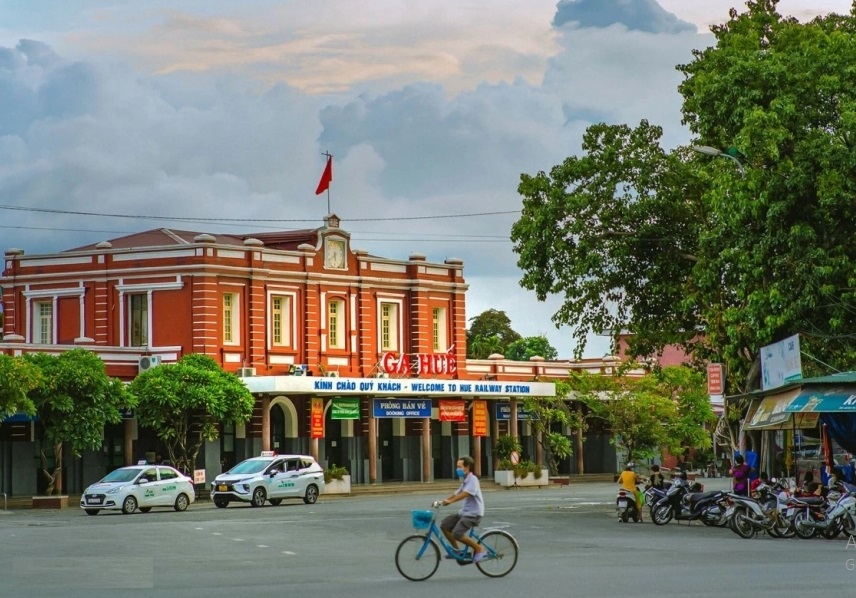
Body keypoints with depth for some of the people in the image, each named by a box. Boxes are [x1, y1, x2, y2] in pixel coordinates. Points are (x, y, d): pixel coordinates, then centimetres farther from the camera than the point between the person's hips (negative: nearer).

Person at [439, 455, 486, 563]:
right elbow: (457, 494, 16)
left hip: (473, 514, -9)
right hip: (464, 512, 10)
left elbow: (465, 494, -28)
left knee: (457, 534, -22)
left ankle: (479, 549, -6)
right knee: (445, 525, 1)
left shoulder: (472, 480, -15)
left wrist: (449, 501, -35)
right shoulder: (464, 481, 16)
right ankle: (456, 550, 10)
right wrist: (444, 501, 4)